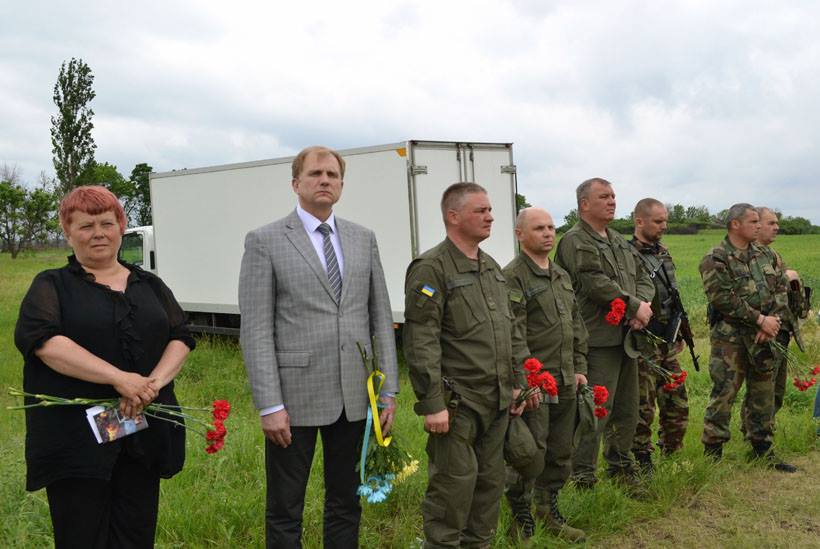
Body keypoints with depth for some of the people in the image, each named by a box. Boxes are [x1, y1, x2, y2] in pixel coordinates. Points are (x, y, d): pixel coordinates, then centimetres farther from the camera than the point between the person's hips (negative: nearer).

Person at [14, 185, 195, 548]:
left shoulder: (150, 286, 15)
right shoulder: (52, 285, 3)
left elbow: (180, 338, 7)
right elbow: (44, 340, -14)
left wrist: (153, 383, -13)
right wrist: (119, 378, -23)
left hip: (144, 435, 4)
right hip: (76, 440, -3)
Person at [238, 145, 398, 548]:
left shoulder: (363, 239, 10)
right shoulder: (264, 242, -3)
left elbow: (381, 317, 10)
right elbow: (255, 330, -8)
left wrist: (389, 390, 5)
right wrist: (269, 405, -13)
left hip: (354, 396, 4)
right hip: (295, 396, -4)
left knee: (346, 505, 16)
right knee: (285, 512, 8)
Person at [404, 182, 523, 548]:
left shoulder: (492, 268, 14)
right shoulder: (431, 269, -12)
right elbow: (421, 343, -18)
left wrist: (515, 383, 18)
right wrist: (432, 403, -20)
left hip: (496, 401, 8)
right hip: (457, 403, -8)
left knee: (490, 481, 15)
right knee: (454, 483, -2)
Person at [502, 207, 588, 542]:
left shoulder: (562, 276, 16)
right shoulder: (512, 277, -11)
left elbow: (576, 326, 20)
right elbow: (513, 335, -18)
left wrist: (580, 368, 14)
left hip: (565, 382, 8)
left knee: (561, 452, 16)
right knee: (530, 455, -2)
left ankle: (549, 513, 32)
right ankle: (521, 524, 14)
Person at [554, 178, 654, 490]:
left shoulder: (619, 241, 20)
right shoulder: (575, 242, -8)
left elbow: (643, 279, 15)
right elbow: (597, 284, -19)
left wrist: (642, 306, -6)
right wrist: (635, 306, -13)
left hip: (626, 336, 9)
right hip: (599, 339, -9)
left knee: (628, 409, 16)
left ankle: (620, 466, 30)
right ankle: (583, 477, 1)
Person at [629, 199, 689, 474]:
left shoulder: (663, 253, 13)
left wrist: (679, 333, 21)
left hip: (669, 345, 8)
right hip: (644, 347, -8)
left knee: (677, 405, 15)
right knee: (642, 409, 1)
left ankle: (673, 456, 30)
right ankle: (642, 465, 13)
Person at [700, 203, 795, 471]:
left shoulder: (763, 255, 13)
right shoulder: (715, 260, -9)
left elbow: (781, 288, 10)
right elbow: (724, 300, -17)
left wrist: (774, 320, -6)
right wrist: (760, 319, -17)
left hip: (762, 337, 7)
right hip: (730, 338, -6)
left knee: (763, 394, 13)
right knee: (724, 394, -5)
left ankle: (762, 449, 26)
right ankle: (712, 454, 4)